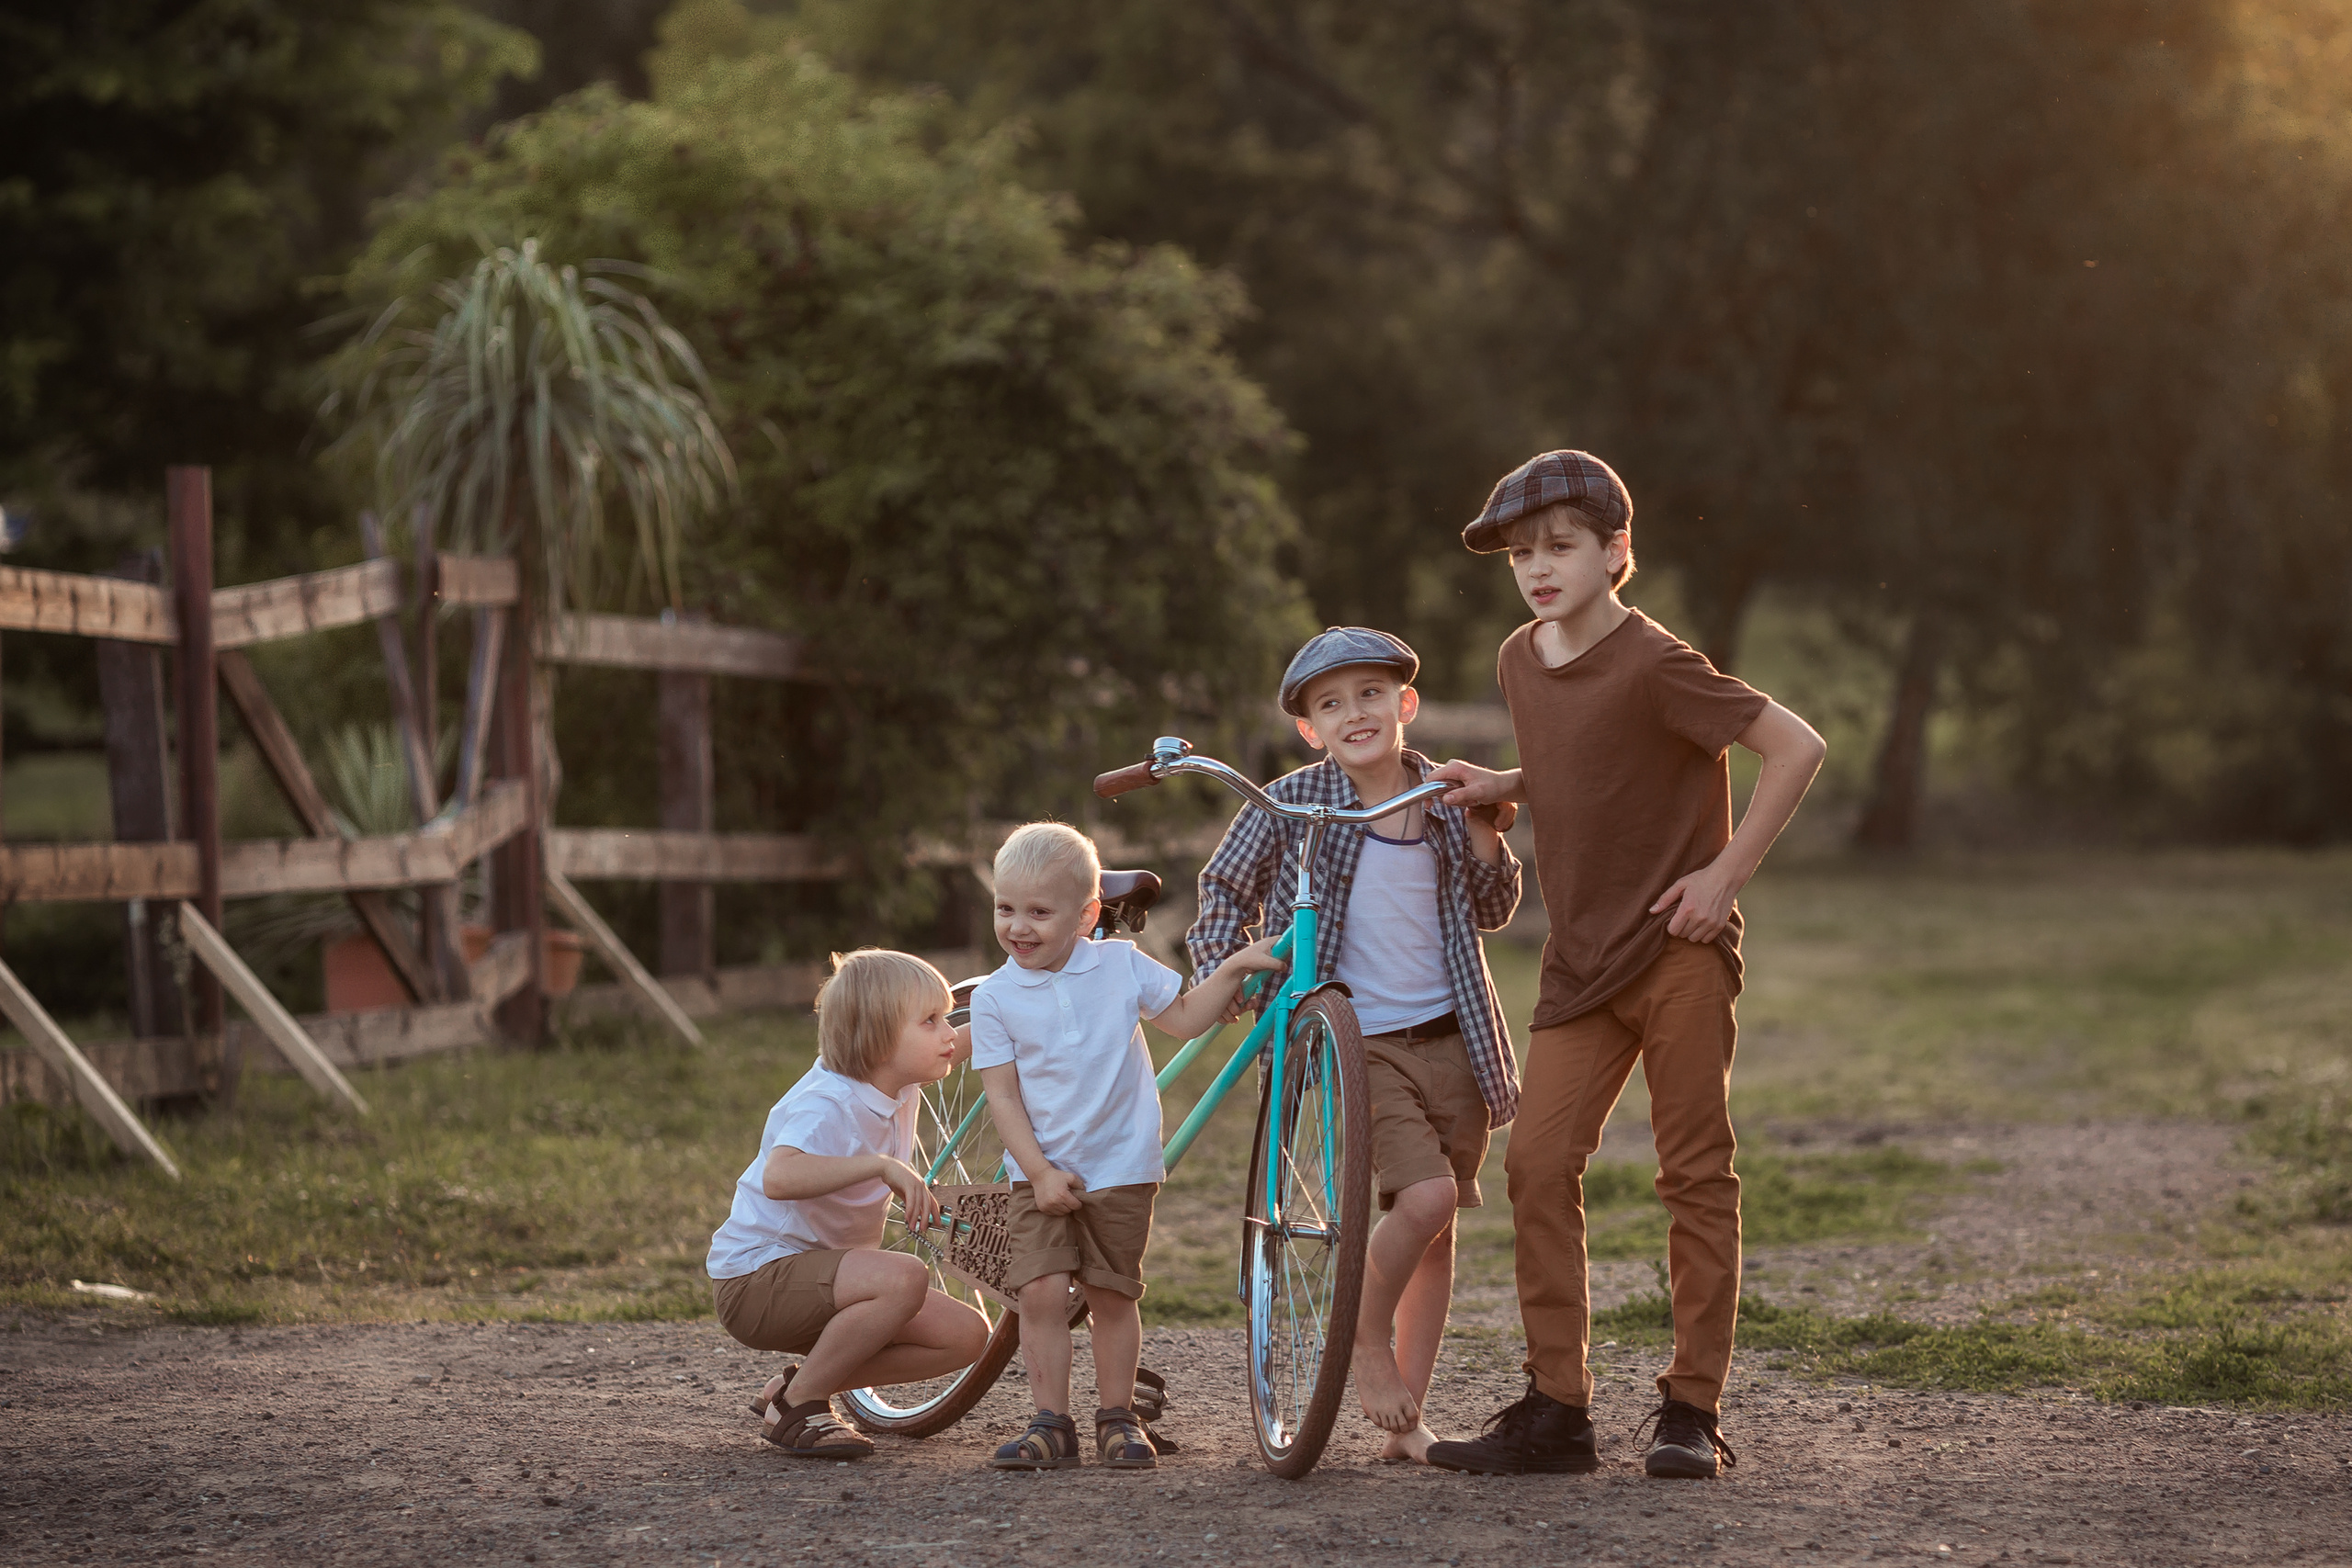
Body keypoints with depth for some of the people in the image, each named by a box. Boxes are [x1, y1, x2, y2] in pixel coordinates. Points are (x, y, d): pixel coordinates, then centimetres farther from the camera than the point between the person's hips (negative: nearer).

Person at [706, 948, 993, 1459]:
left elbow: (960, 1045, 19)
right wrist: (882, 1165, -47)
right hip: (758, 1277, -9)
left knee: (965, 1334, -4)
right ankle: (797, 1405, -15)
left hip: (824, 1272, 9)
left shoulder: (902, 1084, 0)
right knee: (904, 1278, -34)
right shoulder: (827, 1105, -26)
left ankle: (799, 1388, 6)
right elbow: (780, 1176, -45)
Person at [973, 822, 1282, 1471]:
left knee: (1112, 1294, 4)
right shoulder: (995, 996, -3)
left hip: (1121, 1167, 0)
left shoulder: (1121, 965, 0)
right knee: (1041, 1291, -10)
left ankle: (1117, 1419, 17)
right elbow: (1002, 1095, -5)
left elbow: (1185, 1019, 12)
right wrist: (1040, 1171, -13)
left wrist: (1235, 969, 0)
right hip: (1043, 1171, 0)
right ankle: (1052, 1424, -1)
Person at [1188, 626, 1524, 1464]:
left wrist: (1486, 836, -4)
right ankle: (1366, 1335, 4)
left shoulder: (1445, 798, 5)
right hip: (1360, 1040, -4)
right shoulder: (1296, 800, -6)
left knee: (1438, 1230, 5)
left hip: (1452, 1039, 4)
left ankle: (1405, 1420, 14)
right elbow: (1226, 883, 7)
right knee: (1424, 1196, -23)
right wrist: (1218, 970, -5)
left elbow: (1491, 913, 12)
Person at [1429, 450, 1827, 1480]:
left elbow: (1797, 747, -14)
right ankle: (1556, 1406, 3)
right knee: (1538, 1161, -3)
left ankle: (1692, 1409, 8)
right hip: (1582, 958, 6)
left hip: (1676, 947, -6)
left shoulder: (1652, 666, -13)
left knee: (1695, 1173, 1)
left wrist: (1725, 874, -13)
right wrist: (1495, 788, 7)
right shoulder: (1519, 662, 9)